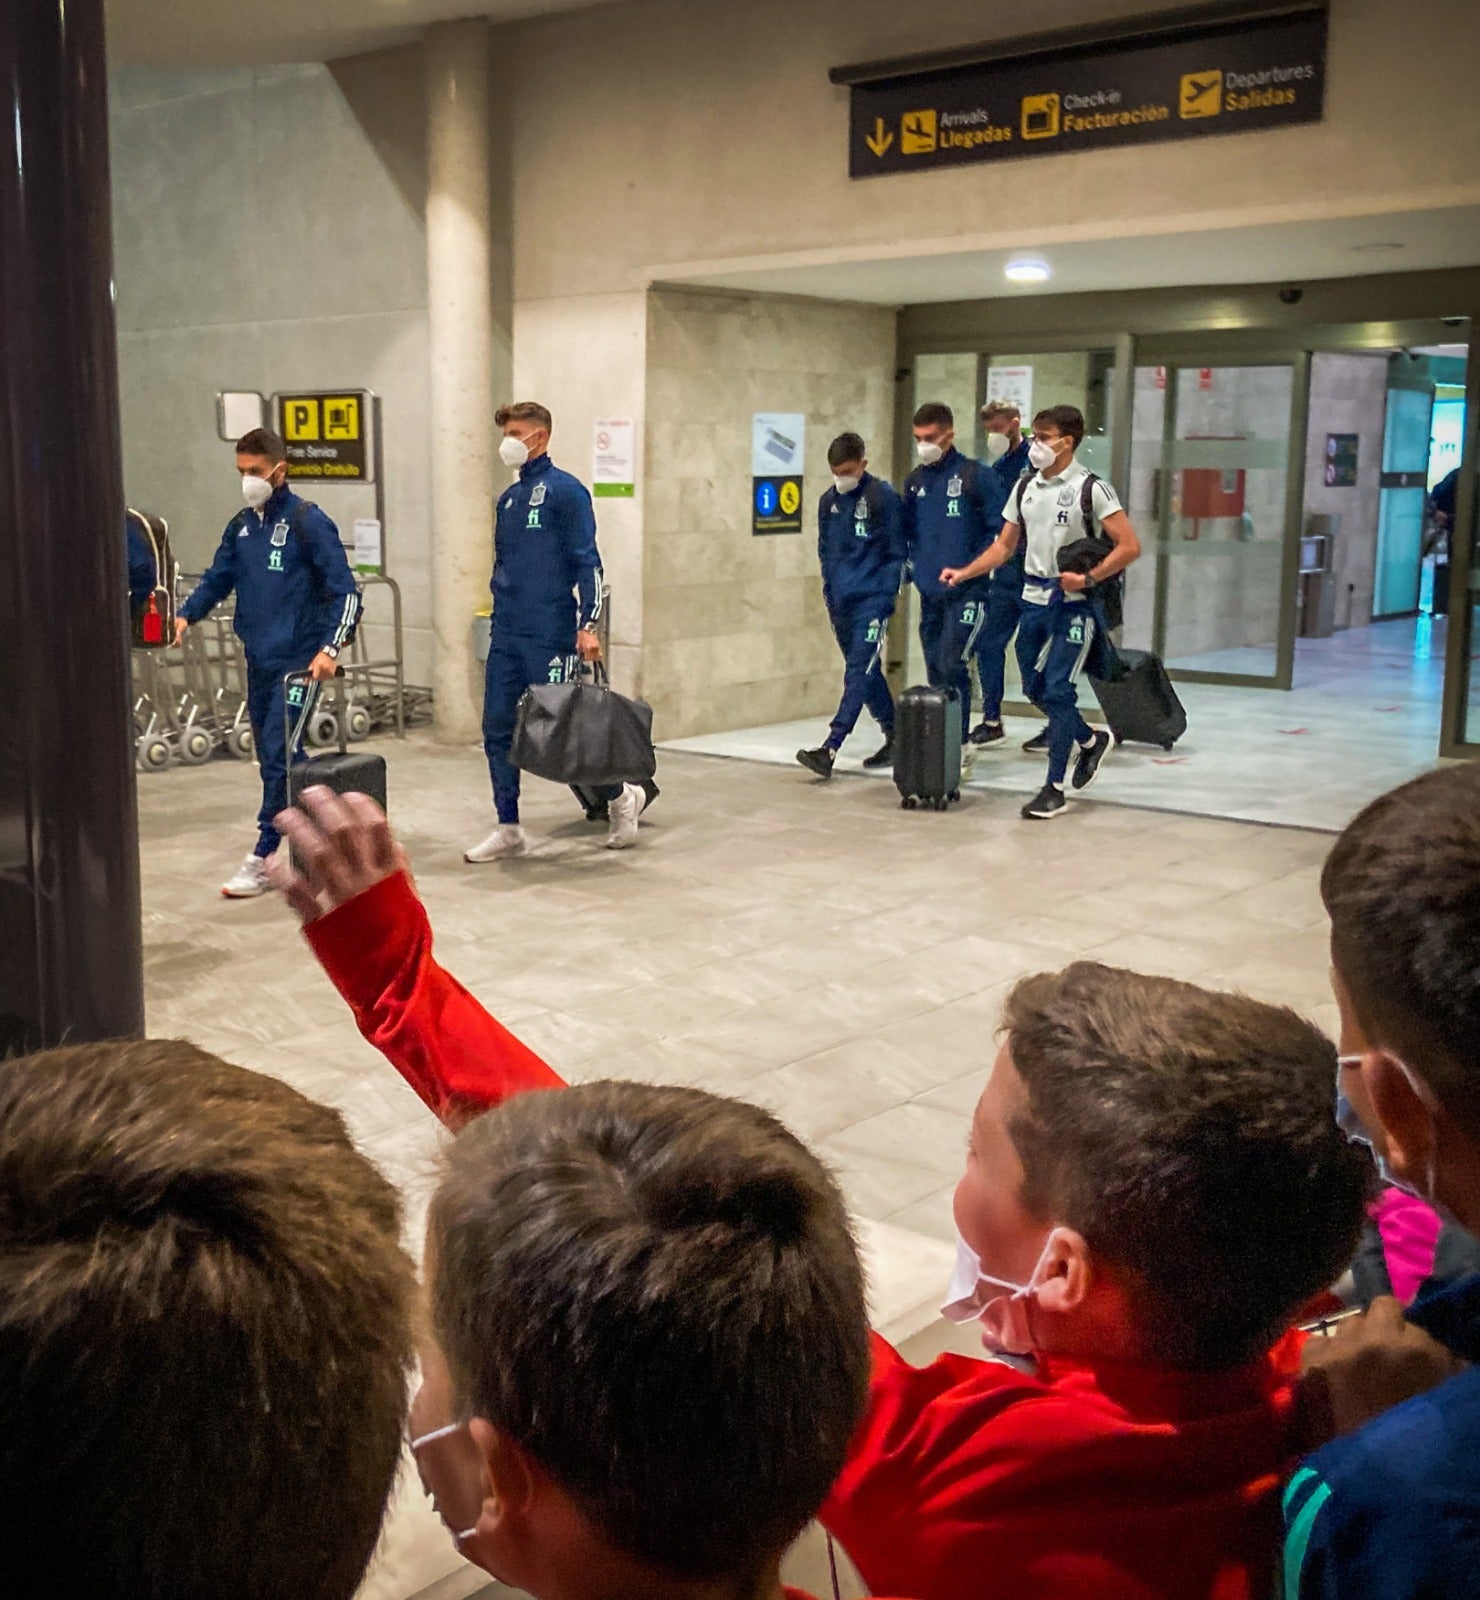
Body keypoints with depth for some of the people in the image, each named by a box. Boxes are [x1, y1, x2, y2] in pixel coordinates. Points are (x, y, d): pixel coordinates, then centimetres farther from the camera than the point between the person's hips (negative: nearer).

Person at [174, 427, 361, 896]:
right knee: (274, 758, 11)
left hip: (299, 660, -7)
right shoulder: (241, 527, 11)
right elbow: (217, 579, 15)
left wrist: (330, 648, -22)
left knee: (280, 756, -9)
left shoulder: (308, 522, -9)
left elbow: (344, 590, -11)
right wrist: (186, 615, -4)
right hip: (258, 659, 7)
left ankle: (263, 858, -3)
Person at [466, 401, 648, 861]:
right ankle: (508, 830, 14)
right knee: (498, 729, 6)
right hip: (505, 634, 8)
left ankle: (622, 796, 20)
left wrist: (588, 623, -19)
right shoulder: (508, 499, 15)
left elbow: (586, 561, -12)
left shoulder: (565, 491, -8)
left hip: (549, 636, -8)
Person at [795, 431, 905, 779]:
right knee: (867, 672, 13)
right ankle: (894, 737, 27)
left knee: (858, 673, -11)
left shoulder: (883, 496, -7)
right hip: (841, 602, 7)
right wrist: (830, 592, 11)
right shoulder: (828, 501, 9)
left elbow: (895, 552, -5)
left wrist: (885, 597, -10)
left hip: (872, 600, -7)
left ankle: (830, 749, -19)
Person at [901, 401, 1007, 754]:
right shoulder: (914, 481, 10)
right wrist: (918, 562, 8)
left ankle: (960, 743, -7)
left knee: (951, 665, -15)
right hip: (929, 593, 6)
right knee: (935, 670, 11)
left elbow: (1001, 530, -9)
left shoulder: (976, 476, -8)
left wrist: (970, 568, -13)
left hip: (966, 592, -6)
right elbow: (906, 530, 22)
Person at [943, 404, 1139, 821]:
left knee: (1057, 691, -9)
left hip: (1073, 603, -6)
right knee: (1035, 688, 12)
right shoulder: (1025, 486, 9)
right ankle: (1090, 741, 38)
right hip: (1034, 599, 7)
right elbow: (1004, 546, 13)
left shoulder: (1090, 488, -9)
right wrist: (964, 573, 0)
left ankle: (1054, 789, -1)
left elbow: (1129, 546, -11)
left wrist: (1088, 578, -20)